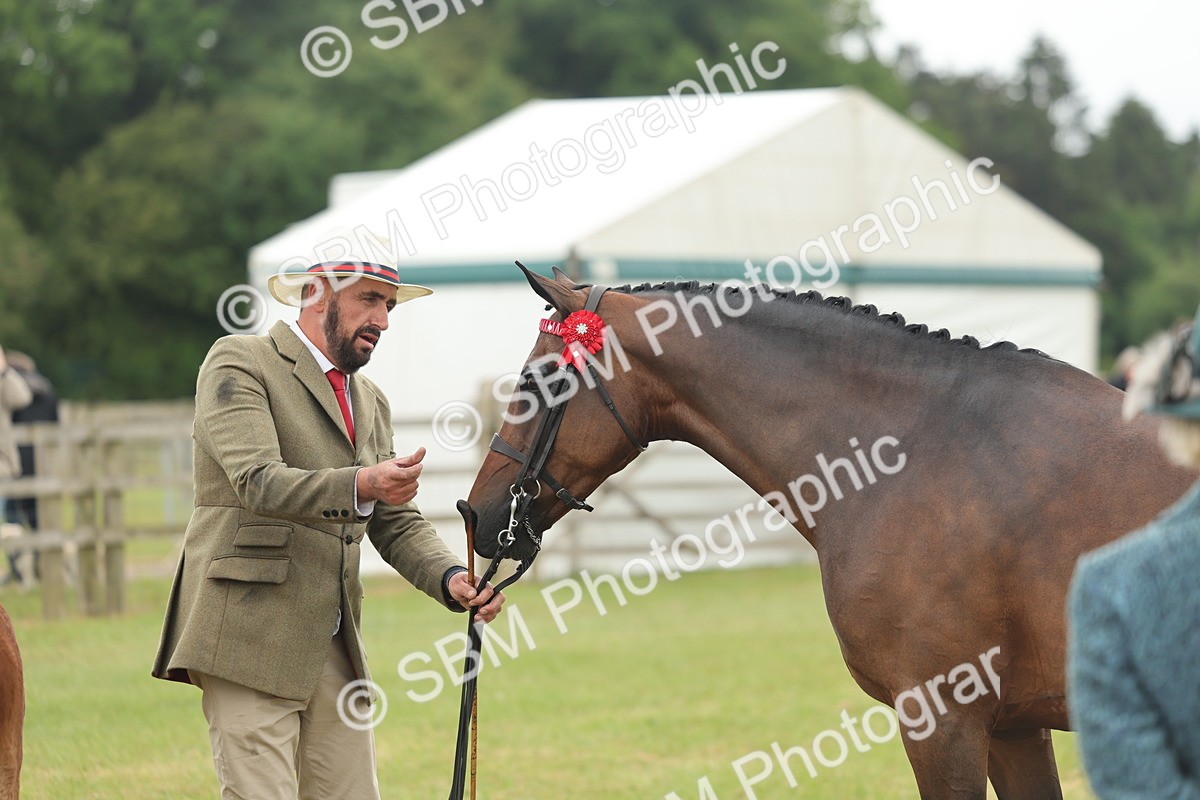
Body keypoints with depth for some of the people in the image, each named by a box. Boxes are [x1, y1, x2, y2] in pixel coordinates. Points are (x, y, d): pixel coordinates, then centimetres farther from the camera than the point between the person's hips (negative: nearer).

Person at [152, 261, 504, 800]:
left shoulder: (370, 403, 21)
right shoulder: (239, 363, -3)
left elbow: (396, 523, 17)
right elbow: (259, 482, -18)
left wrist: (451, 579, -3)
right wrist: (361, 486, -33)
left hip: (335, 649, 8)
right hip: (250, 639, -8)